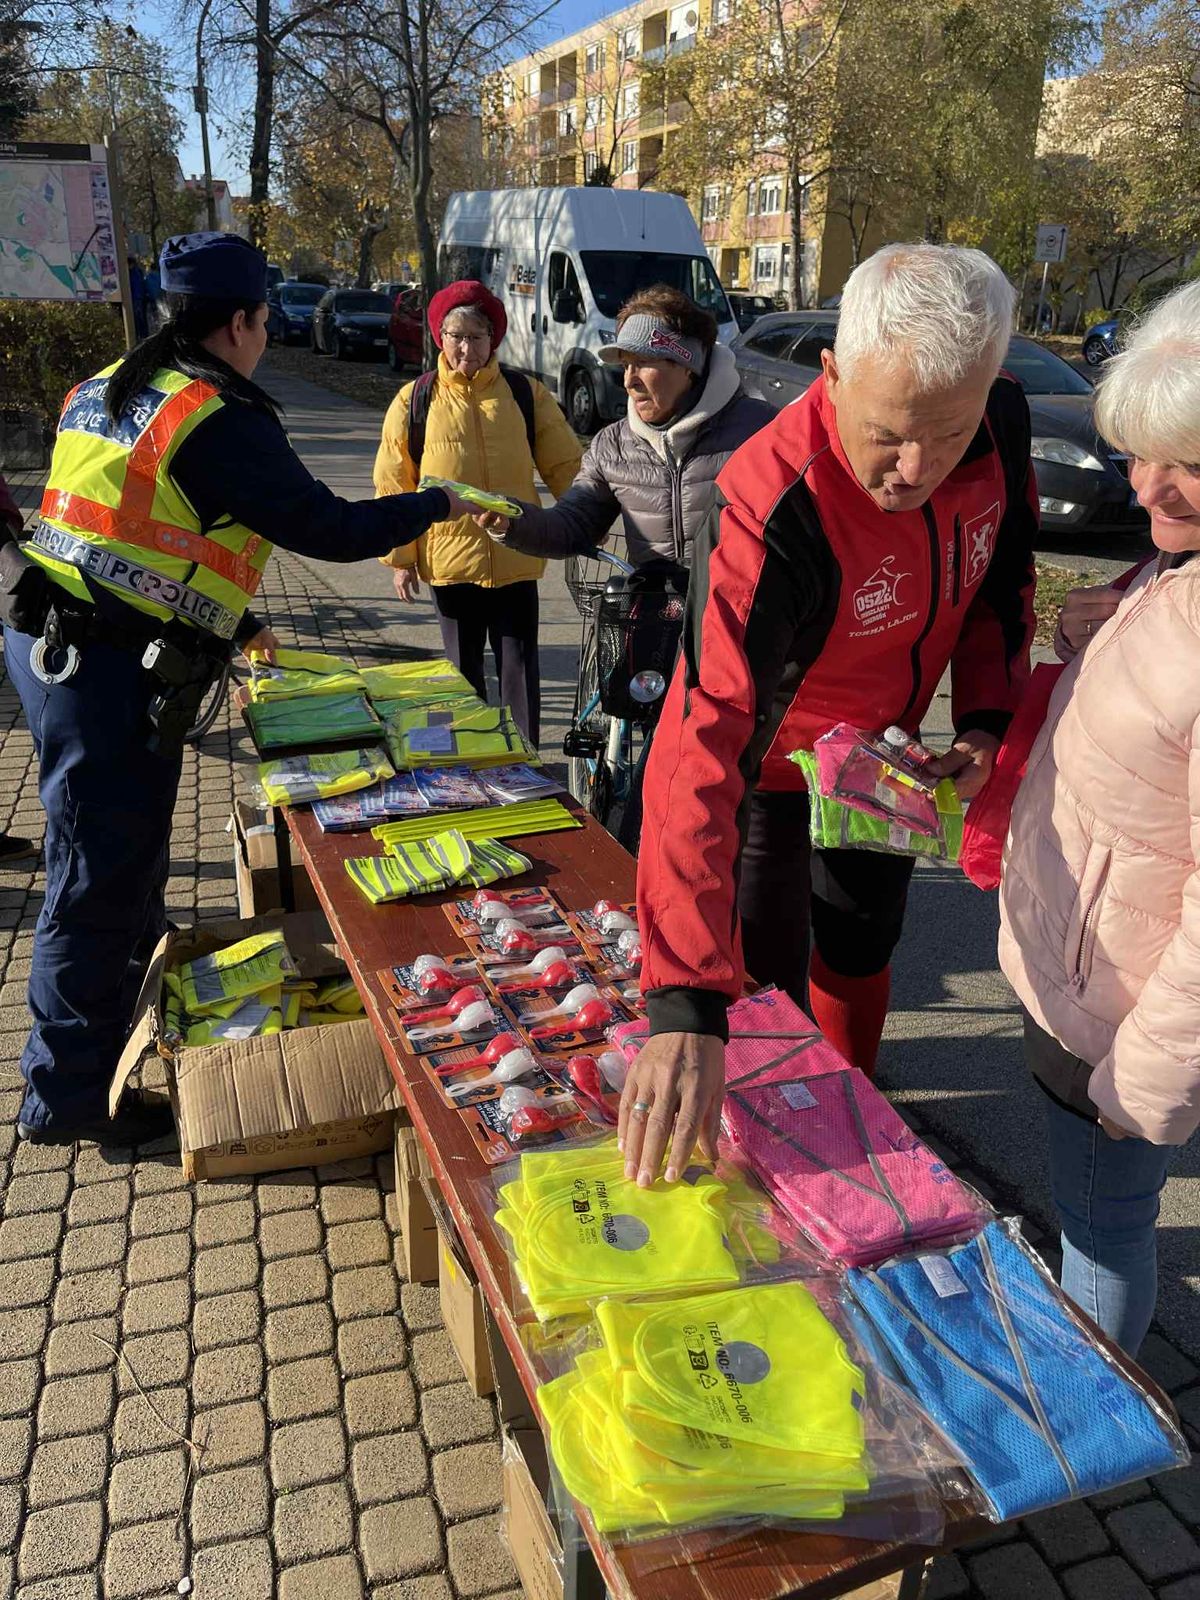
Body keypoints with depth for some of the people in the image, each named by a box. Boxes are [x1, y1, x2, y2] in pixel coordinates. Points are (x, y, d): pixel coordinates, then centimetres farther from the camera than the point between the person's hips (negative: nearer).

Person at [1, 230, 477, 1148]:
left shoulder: (106, 390, 15)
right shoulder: (222, 419, -14)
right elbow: (326, 528, -13)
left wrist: (231, 624, 27)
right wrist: (433, 505, 3)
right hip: (112, 670, -10)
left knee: (126, 844, 26)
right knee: (101, 875, 0)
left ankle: (139, 984, 49)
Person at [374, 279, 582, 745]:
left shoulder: (526, 394, 1)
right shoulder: (414, 401, -1)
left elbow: (565, 467, 4)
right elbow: (393, 485, 2)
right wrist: (400, 557, 1)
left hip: (515, 559, 0)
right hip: (449, 561, 0)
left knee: (519, 666, 5)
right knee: (463, 669, 13)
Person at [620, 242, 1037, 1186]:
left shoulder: (1003, 425, -21)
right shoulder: (772, 513, -40)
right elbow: (702, 753, -49)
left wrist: (987, 717, -15)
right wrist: (686, 1009, -56)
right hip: (767, 765, -5)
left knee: (861, 947, 24)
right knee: (766, 975, 6)